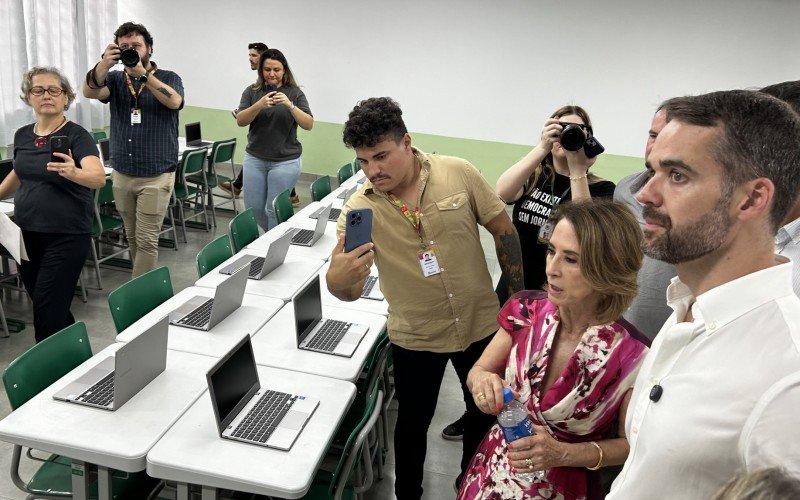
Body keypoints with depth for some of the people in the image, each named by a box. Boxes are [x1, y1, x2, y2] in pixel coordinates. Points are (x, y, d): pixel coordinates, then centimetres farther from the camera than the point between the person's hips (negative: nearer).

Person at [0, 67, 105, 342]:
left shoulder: (77, 136, -12)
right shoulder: (22, 135, 7)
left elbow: (99, 178, -29)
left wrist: (72, 172, -47)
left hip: (66, 236, -6)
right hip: (26, 234, 7)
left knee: (48, 311, -6)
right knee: (45, 304, 14)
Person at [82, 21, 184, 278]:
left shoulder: (168, 78, 0)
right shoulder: (115, 79, 8)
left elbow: (175, 102, -22)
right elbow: (90, 92, -13)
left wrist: (143, 73, -31)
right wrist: (104, 64, -31)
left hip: (156, 175, -4)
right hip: (121, 174, 4)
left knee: (146, 240, -4)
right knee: (132, 237, 13)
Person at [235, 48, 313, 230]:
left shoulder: (294, 93, -3)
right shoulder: (252, 91, 2)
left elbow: (308, 125, -11)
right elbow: (240, 121, -7)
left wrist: (290, 105, -26)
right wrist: (259, 105, -23)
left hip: (285, 161, -3)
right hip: (254, 158, 3)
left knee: (275, 209, 0)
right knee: (253, 207, 8)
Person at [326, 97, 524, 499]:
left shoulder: (458, 173, -15)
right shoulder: (359, 208, -15)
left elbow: (503, 230, -4)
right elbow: (350, 291, -16)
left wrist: (519, 295, -2)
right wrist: (337, 278, -41)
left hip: (481, 324, 2)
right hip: (416, 337, -1)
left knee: (485, 410, 21)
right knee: (413, 422, 17)